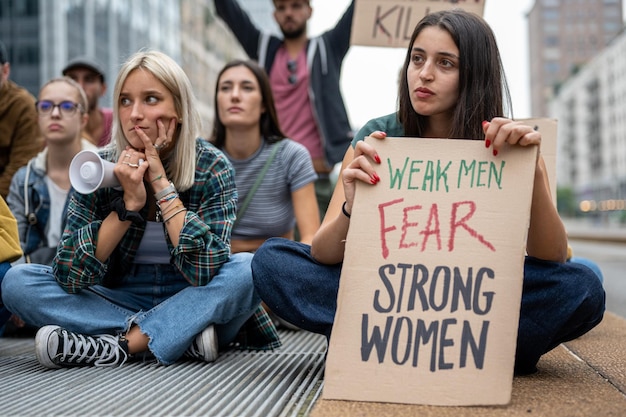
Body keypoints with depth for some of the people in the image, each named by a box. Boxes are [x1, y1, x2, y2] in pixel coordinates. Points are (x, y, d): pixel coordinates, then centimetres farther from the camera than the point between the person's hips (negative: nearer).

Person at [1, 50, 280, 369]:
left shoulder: (212, 168, -11)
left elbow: (204, 271, -24)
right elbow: (69, 275, -15)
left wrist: (161, 182, -23)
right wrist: (130, 202, -24)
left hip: (190, 304, -2)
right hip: (121, 300, 2)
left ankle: (117, 345, -24)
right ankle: (185, 337, -23)